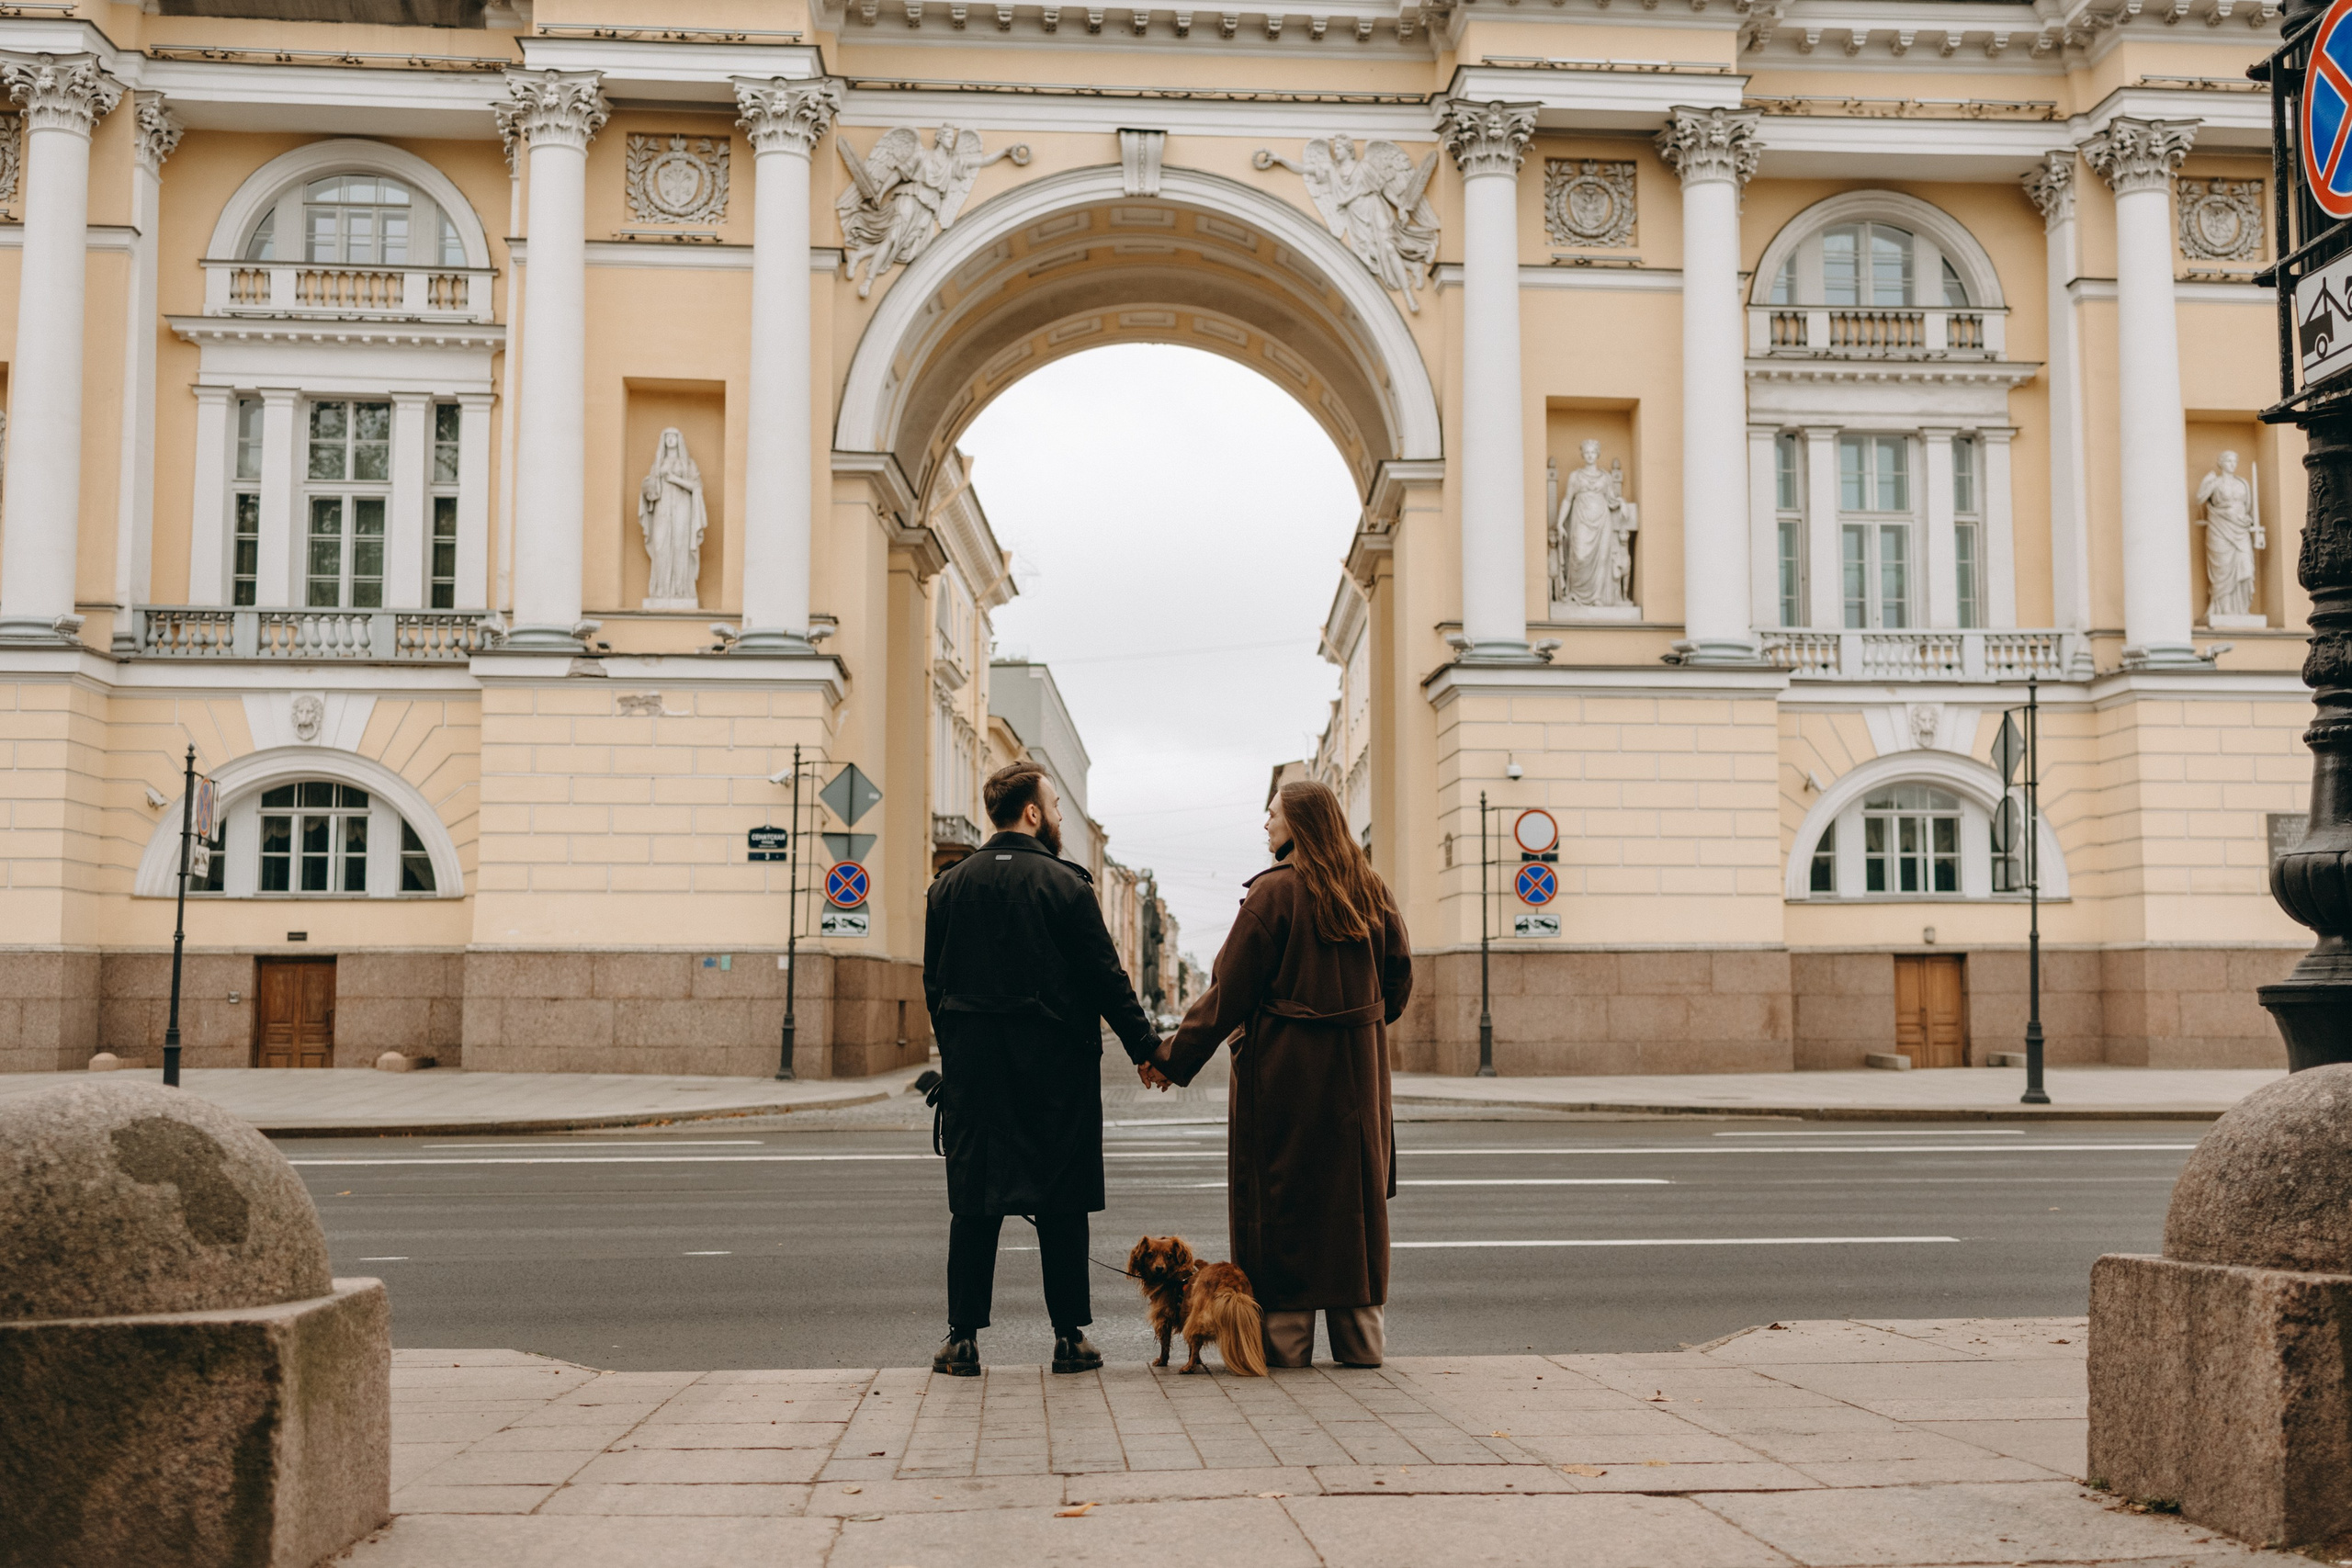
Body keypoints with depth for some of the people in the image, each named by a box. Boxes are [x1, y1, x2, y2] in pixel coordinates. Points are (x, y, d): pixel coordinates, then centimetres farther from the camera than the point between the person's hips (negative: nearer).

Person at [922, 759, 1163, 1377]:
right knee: (1061, 1203, 4)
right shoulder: (1064, 884, -7)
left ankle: (963, 1338, 5)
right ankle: (1070, 1336, 7)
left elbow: (934, 985, 10)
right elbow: (1106, 978, -6)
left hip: (973, 1068, 3)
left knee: (974, 1200, 6)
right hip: (1056, 1066, -3)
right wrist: (1145, 1046, 2)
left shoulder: (948, 886, 7)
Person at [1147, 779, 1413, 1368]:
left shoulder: (1275, 891, -12)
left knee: (1283, 1194, 2)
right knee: (1354, 1196, 12)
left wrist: (1171, 1058, -5)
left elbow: (1229, 992, -11)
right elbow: (1399, 976, 10)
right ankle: (1360, 1338, 17)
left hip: (1284, 1069, -5)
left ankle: (1285, 1341, 5)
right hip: (1358, 1071, 6)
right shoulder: (1371, 890, 5)